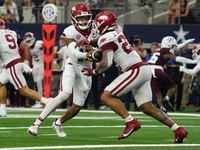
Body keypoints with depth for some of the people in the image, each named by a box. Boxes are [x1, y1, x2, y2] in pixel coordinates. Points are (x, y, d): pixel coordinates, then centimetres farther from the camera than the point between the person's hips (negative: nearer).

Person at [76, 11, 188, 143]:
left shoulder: (106, 39, -9)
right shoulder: (117, 33, 16)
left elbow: (106, 63, -18)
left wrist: (94, 72, -1)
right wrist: (88, 42, 24)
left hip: (135, 70, -9)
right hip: (144, 69, 9)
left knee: (106, 97, -9)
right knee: (147, 108, 10)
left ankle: (131, 122, -15)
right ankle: (178, 130, 6)